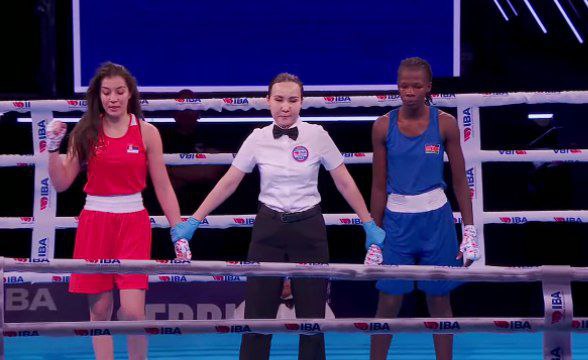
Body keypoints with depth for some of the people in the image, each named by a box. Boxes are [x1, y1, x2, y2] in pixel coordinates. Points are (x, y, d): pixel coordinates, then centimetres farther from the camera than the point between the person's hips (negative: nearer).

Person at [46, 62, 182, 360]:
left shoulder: (146, 132, 1)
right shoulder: (86, 132, 4)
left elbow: (163, 187, 3)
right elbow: (61, 183, 4)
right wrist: (54, 146, -8)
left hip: (133, 224, -2)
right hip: (94, 222, 2)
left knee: (132, 311, -12)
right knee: (99, 311, 4)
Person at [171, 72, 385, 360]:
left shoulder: (317, 136, -5)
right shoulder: (258, 139, -1)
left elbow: (345, 183, 2)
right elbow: (228, 184, 4)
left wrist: (369, 225, 1)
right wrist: (193, 221, 1)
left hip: (309, 229, -1)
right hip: (268, 229, 1)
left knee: (311, 315, 3)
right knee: (257, 315, 0)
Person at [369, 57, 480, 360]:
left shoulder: (445, 124, -4)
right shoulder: (383, 126, -2)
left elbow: (460, 181, 2)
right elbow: (379, 186, 3)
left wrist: (469, 231, -1)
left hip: (436, 220, 0)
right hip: (397, 220, 0)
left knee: (439, 301, 7)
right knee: (388, 302, 0)